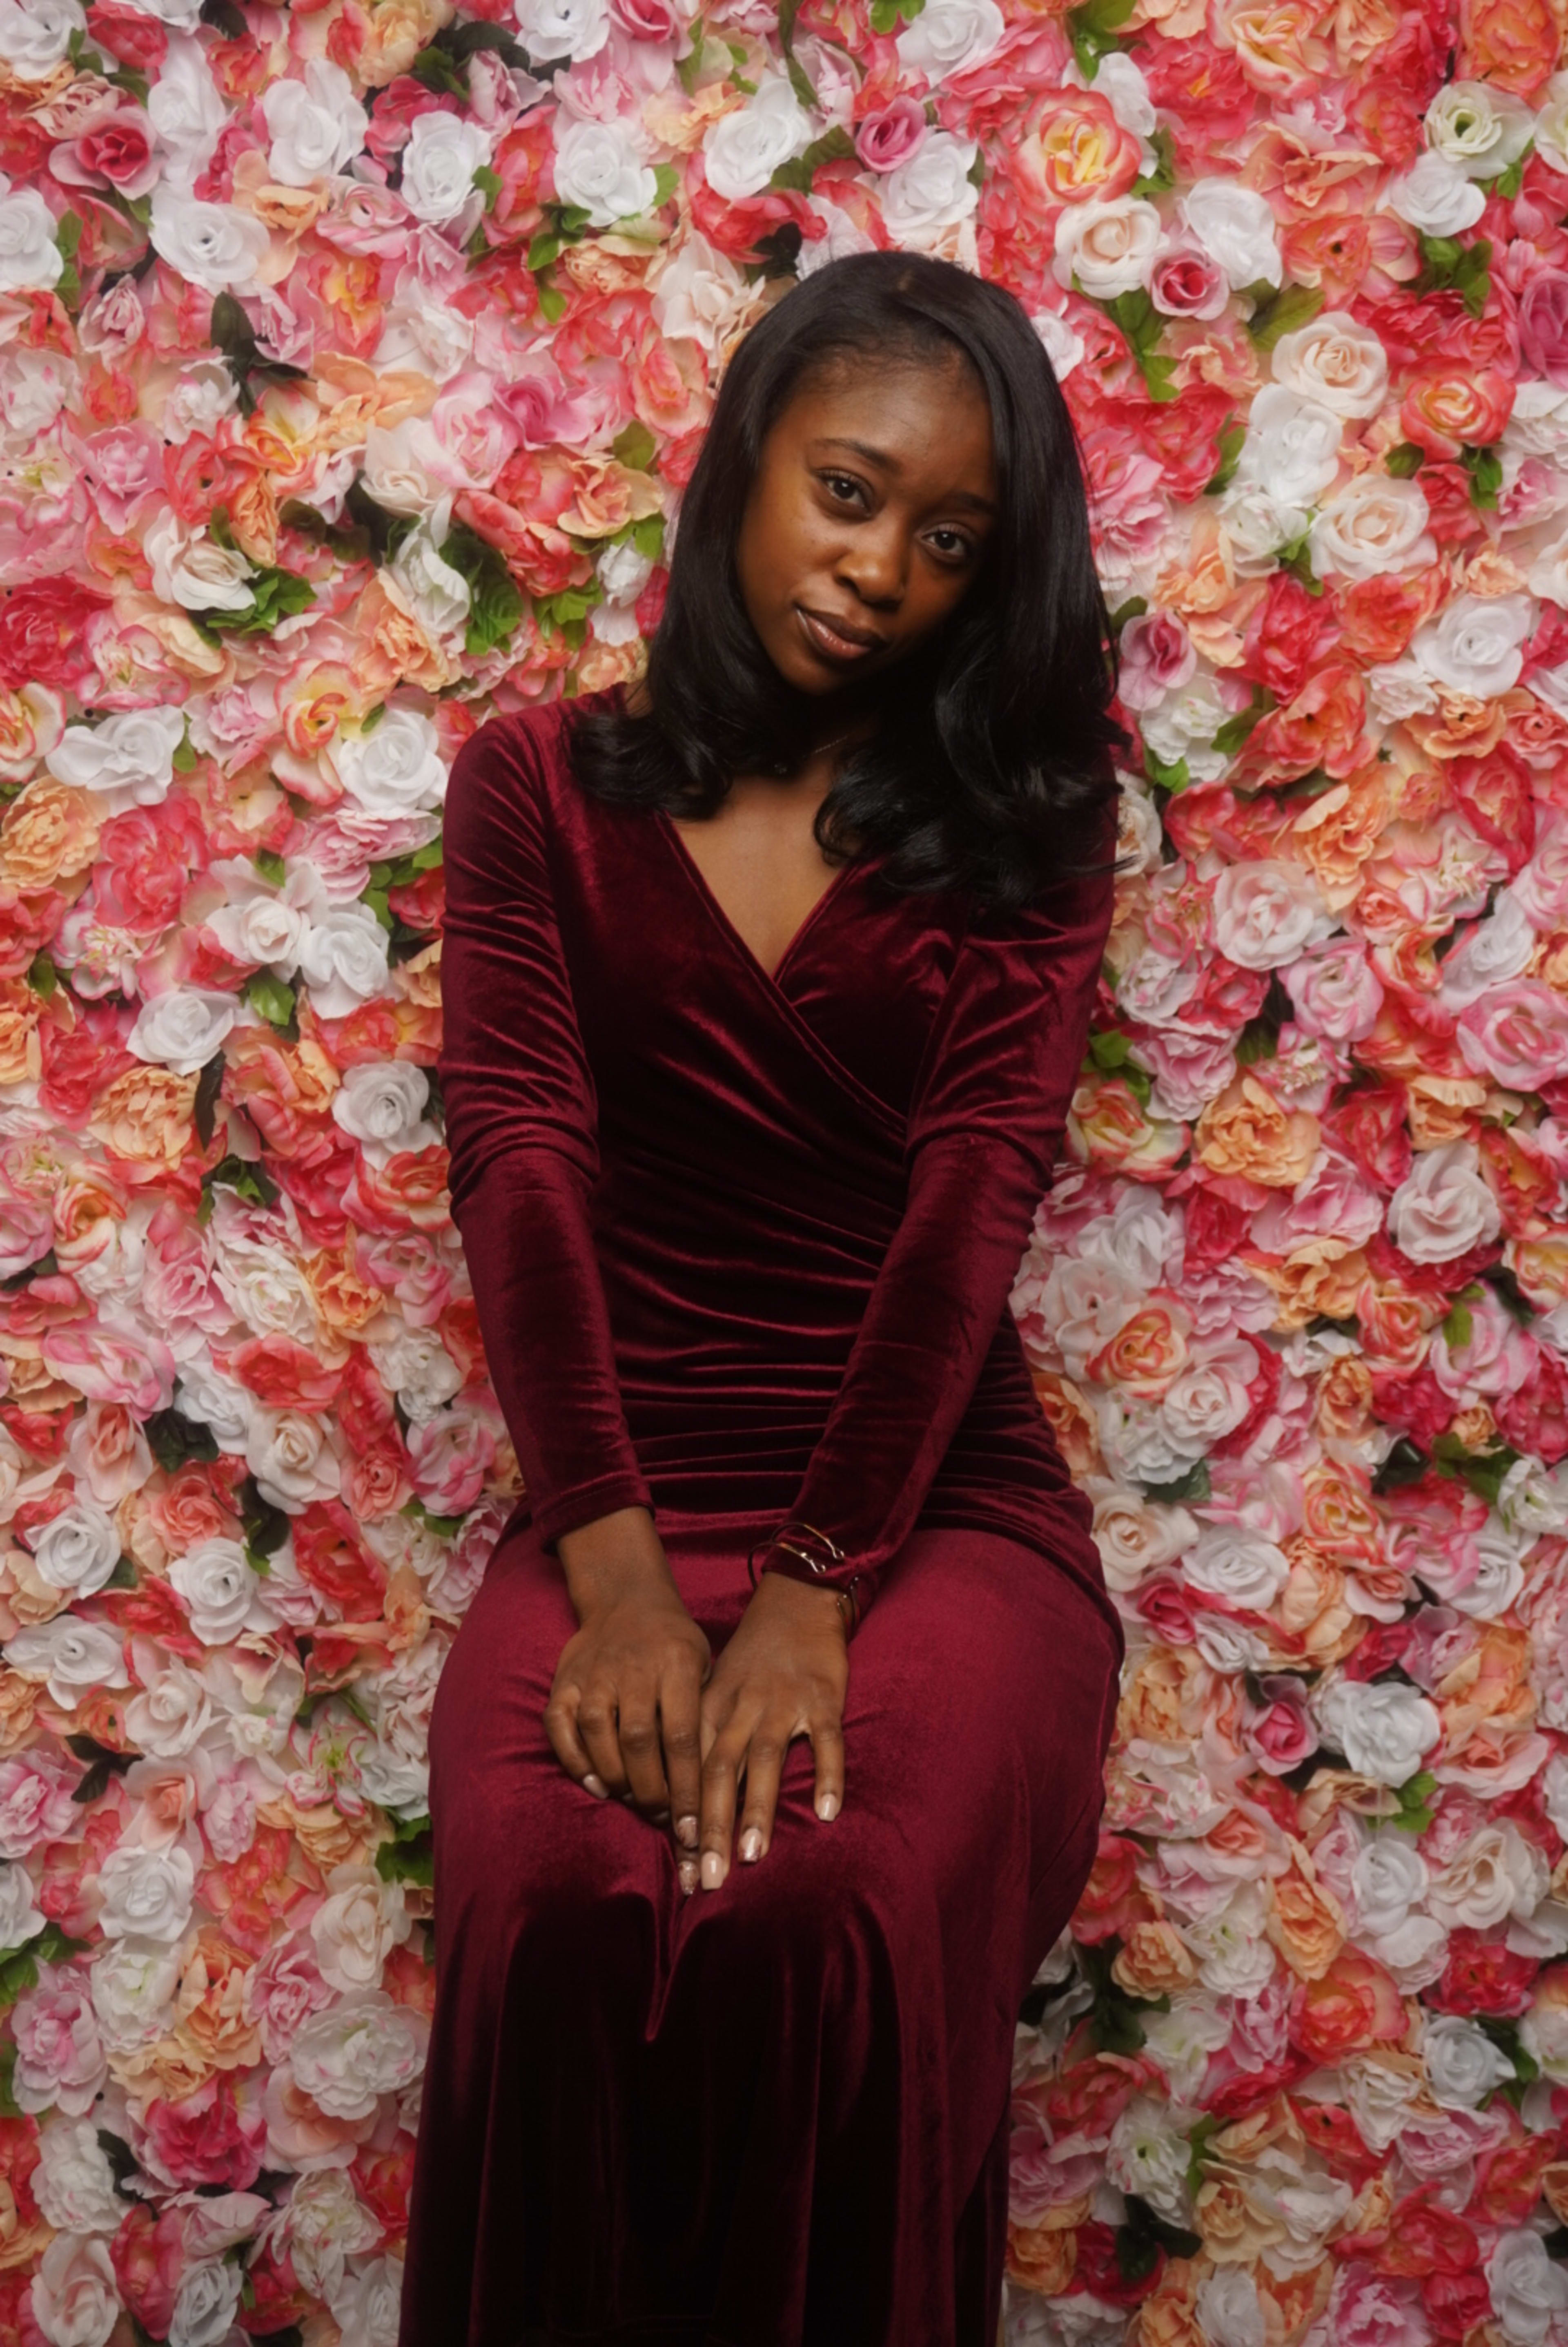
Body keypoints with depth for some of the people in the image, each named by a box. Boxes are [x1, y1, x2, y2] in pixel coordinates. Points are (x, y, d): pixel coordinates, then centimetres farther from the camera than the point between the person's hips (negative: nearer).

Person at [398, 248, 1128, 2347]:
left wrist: (813, 1599, -18)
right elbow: (521, 1174, -2)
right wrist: (620, 1578, -17)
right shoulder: (540, 783, 10)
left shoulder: (1015, 817, 10)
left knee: (829, 1924, -30)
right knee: (551, 1914, -30)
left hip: (936, 1510, 0)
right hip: (626, 1505, 1)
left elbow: (974, 1200, -4)